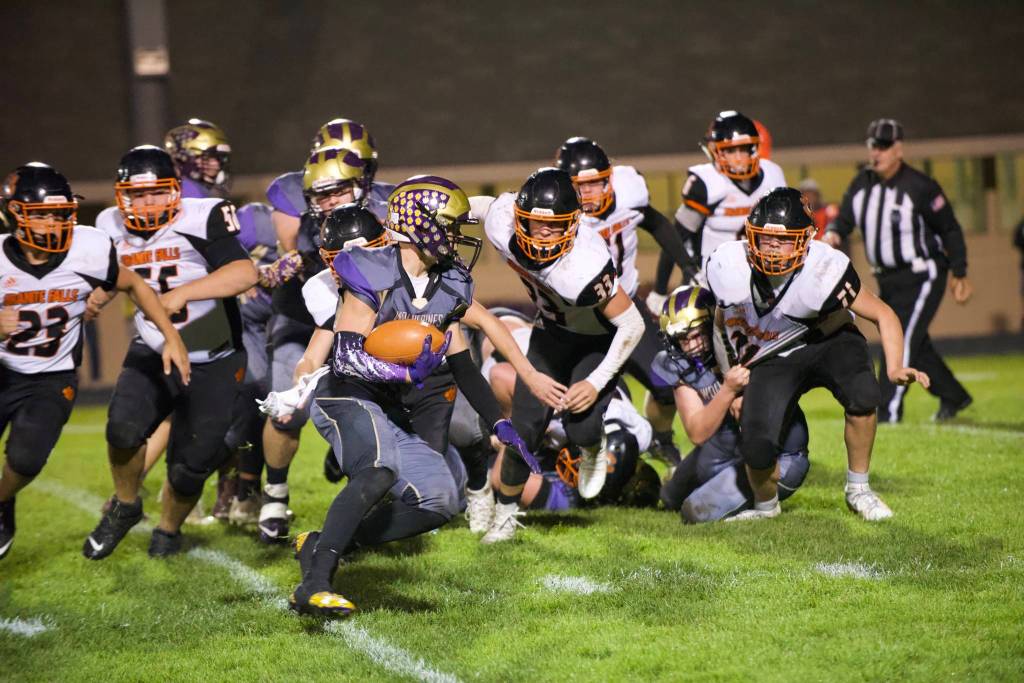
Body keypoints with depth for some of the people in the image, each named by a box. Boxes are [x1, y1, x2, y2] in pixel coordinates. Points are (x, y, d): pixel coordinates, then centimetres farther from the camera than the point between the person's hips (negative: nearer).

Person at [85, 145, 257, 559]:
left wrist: (183, 293, -41)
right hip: (151, 355, 3)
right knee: (124, 427, -23)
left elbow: (245, 273, -33)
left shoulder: (201, 219, -19)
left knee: (191, 465, 0)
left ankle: (168, 529, 32)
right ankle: (125, 506, 6)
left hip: (213, 364, -3)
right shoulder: (113, 229, -1)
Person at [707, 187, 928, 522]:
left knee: (861, 394, -34)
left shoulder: (823, 271, -28)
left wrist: (895, 368, -31)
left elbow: (883, 315, -17)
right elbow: (723, 321, 2)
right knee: (757, 450, -21)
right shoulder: (727, 267, -20)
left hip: (827, 341, -1)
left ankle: (858, 490, -10)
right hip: (770, 360, 1)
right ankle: (765, 506, 14)